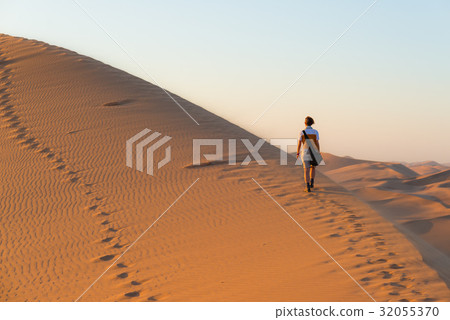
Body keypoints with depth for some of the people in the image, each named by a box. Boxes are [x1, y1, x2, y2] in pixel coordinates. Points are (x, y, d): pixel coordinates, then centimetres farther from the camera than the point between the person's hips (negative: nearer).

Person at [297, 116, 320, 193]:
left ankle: (308, 187, -5)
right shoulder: (315, 132, -5)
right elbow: (317, 144, -5)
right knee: (313, 168, 26)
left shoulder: (302, 132, -6)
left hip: (305, 152, -1)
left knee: (307, 171, 1)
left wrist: (297, 153, 11)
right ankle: (311, 183, 19)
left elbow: (299, 144, -3)